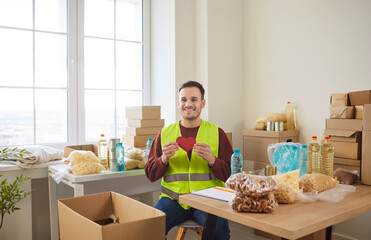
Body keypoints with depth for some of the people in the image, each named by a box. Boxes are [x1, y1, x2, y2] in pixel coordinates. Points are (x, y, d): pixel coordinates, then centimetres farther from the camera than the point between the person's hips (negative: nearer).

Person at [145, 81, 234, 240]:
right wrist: (164, 159, -10)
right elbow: (150, 174, 10)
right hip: (173, 198, 2)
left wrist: (211, 160, -16)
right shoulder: (165, 133, 9)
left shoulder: (217, 133, 5)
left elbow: (231, 174, 3)